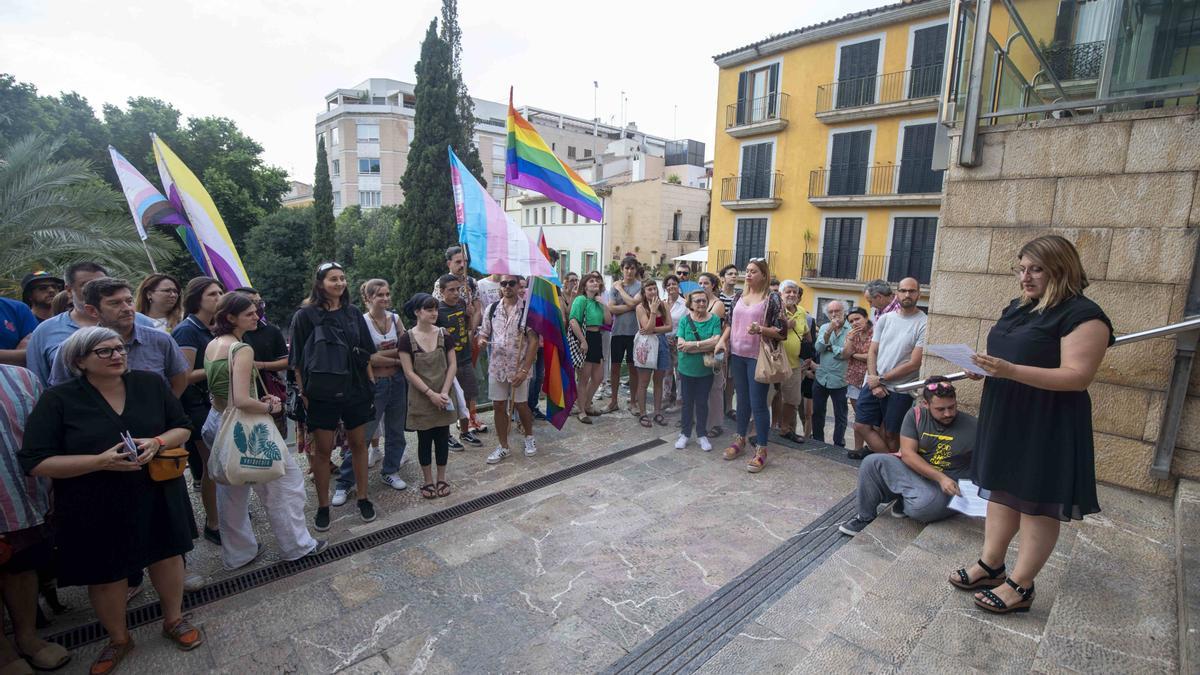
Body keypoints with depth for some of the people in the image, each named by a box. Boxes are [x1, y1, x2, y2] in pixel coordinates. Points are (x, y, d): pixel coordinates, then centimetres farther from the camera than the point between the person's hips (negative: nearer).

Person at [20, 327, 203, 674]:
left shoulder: (150, 383, -4)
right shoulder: (58, 399, -10)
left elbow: (182, 427, 2)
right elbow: (35, 462, -12)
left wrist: (157, 443, -19)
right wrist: (101, 461, -25)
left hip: (157, 495, 2)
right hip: (96, 508, -1)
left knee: (167, 555, 14)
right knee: (106, 574, 13)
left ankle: (174, 620, 38)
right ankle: (119, 639, 39)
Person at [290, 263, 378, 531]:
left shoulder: (354, 314, 7)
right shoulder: (306, 315, -3)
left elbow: (365, 354, 10)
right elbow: (298, 360, -3)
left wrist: (371, 384, 5)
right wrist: (303, 393, -8)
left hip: (355, 389, 3)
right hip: (321, 393, -3)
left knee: (358, 443, 10)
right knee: (323, 449, 5)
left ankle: (363, 497, 24)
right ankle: (323, 506, 20)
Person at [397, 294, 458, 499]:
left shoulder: (444, 335, -1)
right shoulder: (406, 339, -8)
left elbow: (452, 365, -1)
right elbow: (409, 372, -10)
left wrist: (444, 392, -10)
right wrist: (431, 394, -14)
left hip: (443, 397, 2)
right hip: (421, 398, -2)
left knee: (442, 438, 9)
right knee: (424, 440, 9)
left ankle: (441, 478, 25)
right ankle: (427, 480, 24)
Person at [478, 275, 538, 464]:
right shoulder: (491, 309, 3)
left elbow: (533, 341, -11)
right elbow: (484, 333, 10)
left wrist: (524, 370, -16)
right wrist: (481, 340, -16)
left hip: (519, 367, -3)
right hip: (496, 366, 3)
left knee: (521, 405, 10)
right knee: (499, 406, 8)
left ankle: (529, 437, 36)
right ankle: (503, 446, 23)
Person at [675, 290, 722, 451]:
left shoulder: (715, 320, -7)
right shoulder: (684, 320, -6)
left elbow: (716, 342, -19)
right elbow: (682, 345, -15)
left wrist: (692, 345, -21)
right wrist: (705, 348, -18)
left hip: (705, 370, 0)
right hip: (687, 369, 0)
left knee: (702, 402, 11)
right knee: (687, 402, 12)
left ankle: (701, 434, 26)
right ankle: (685, 433, 26)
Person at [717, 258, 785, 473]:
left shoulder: (772, 298, -8)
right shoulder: (739, 297, 9)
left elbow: (781, 331, -9)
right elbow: (731, 323, 17)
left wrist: (760, 329, -25)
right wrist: (722, 340, 1)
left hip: (758, 357, -5)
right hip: (737, 355, 5)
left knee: (758, 403, -2)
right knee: (742, 399, 16)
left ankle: (761, 449, 10)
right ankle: (740, 439, 30)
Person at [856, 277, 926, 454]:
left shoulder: (924, 324, -10)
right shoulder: (884, 319, 6)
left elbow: (914, 364, -14)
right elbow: (872, 352, 6)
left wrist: (881, 379, -10)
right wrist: (874, 382, -7)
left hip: (900, 390, -5)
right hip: (874, 384, 5)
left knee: (890, 434, 7)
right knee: (861, 426, 4)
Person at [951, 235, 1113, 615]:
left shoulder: (1082, 316, -13)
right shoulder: (1018, 308, 11)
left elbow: (1077, 376, -20)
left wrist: (1010, 371, -30)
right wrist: (985, 367, -2)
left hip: (1046, 426, -8)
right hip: (1005, 418, 8)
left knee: (1038, 503, 4)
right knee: (1001, 490, 14)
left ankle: (1021, 586, 16)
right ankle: (991, 565, 27)